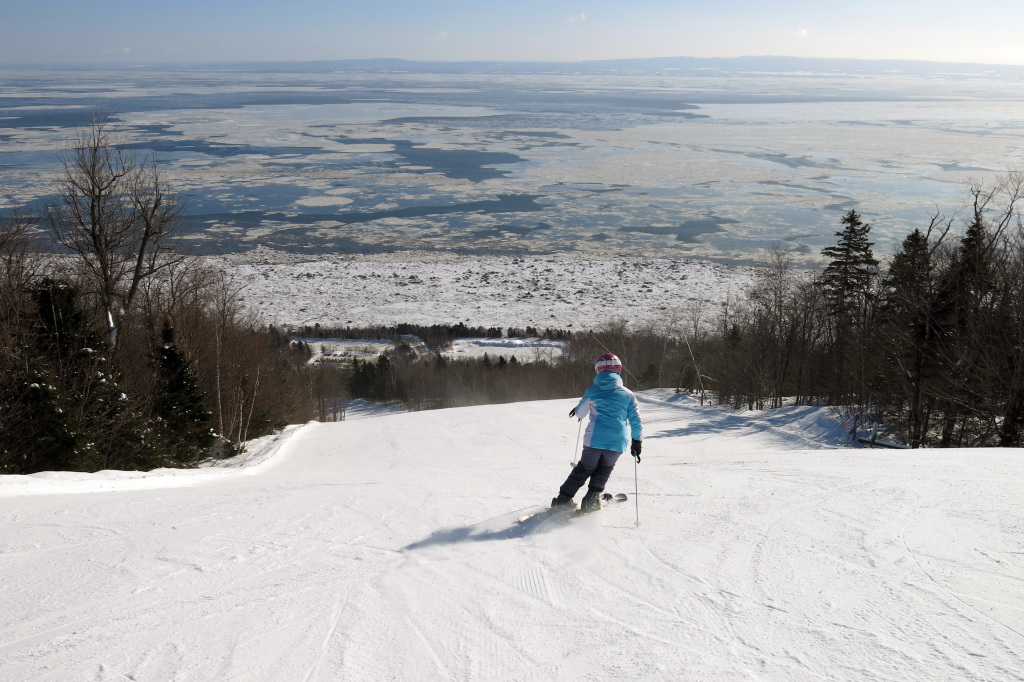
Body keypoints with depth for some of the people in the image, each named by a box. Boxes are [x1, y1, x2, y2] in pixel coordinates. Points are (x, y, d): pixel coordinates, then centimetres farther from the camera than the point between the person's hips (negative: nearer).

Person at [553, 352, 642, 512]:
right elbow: (636, 421, 6)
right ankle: (591, 499, 6)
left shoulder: (592, 391, 1)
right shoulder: (627, 394, 2)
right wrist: (637, 442, 17)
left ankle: (563, 499, 15)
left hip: (594, 439, 0)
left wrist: (577, 411, 37)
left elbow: (580, 413, 14)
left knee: (584, 468, 16)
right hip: (617, 443, 0)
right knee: (603, 470, 20)